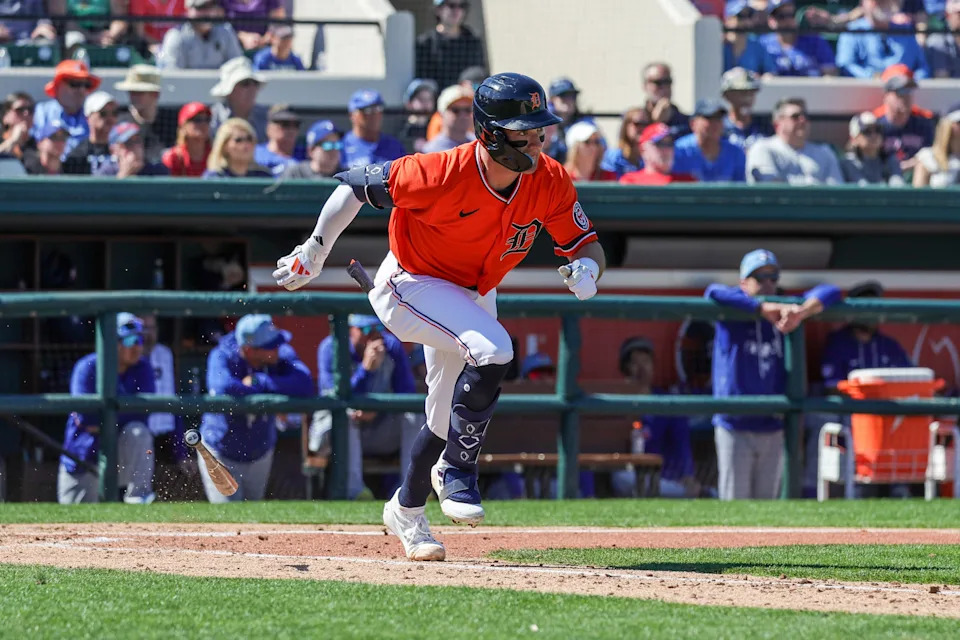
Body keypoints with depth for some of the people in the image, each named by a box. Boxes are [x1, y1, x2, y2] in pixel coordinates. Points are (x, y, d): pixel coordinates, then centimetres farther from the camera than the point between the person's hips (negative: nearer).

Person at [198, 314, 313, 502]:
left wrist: (257, 381, -32)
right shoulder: (222, 357, -25)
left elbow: (305, 386, -30)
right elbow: (223, 389, -45)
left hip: (261, 453, 4)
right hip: (222, 454, -4)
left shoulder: (282, 355, -16)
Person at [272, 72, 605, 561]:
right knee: (492, 352, -30)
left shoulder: (550, 182, -18)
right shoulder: (445, 174, -33)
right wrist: (314, 253, -16)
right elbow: (357, 184, -22)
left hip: (474, 295, 7)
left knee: (450, 418, 16)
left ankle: (406, 512, 40)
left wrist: (585, 267, -30)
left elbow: (585, 243, -6)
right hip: (410, 284, -7)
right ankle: (456, 474, -12)